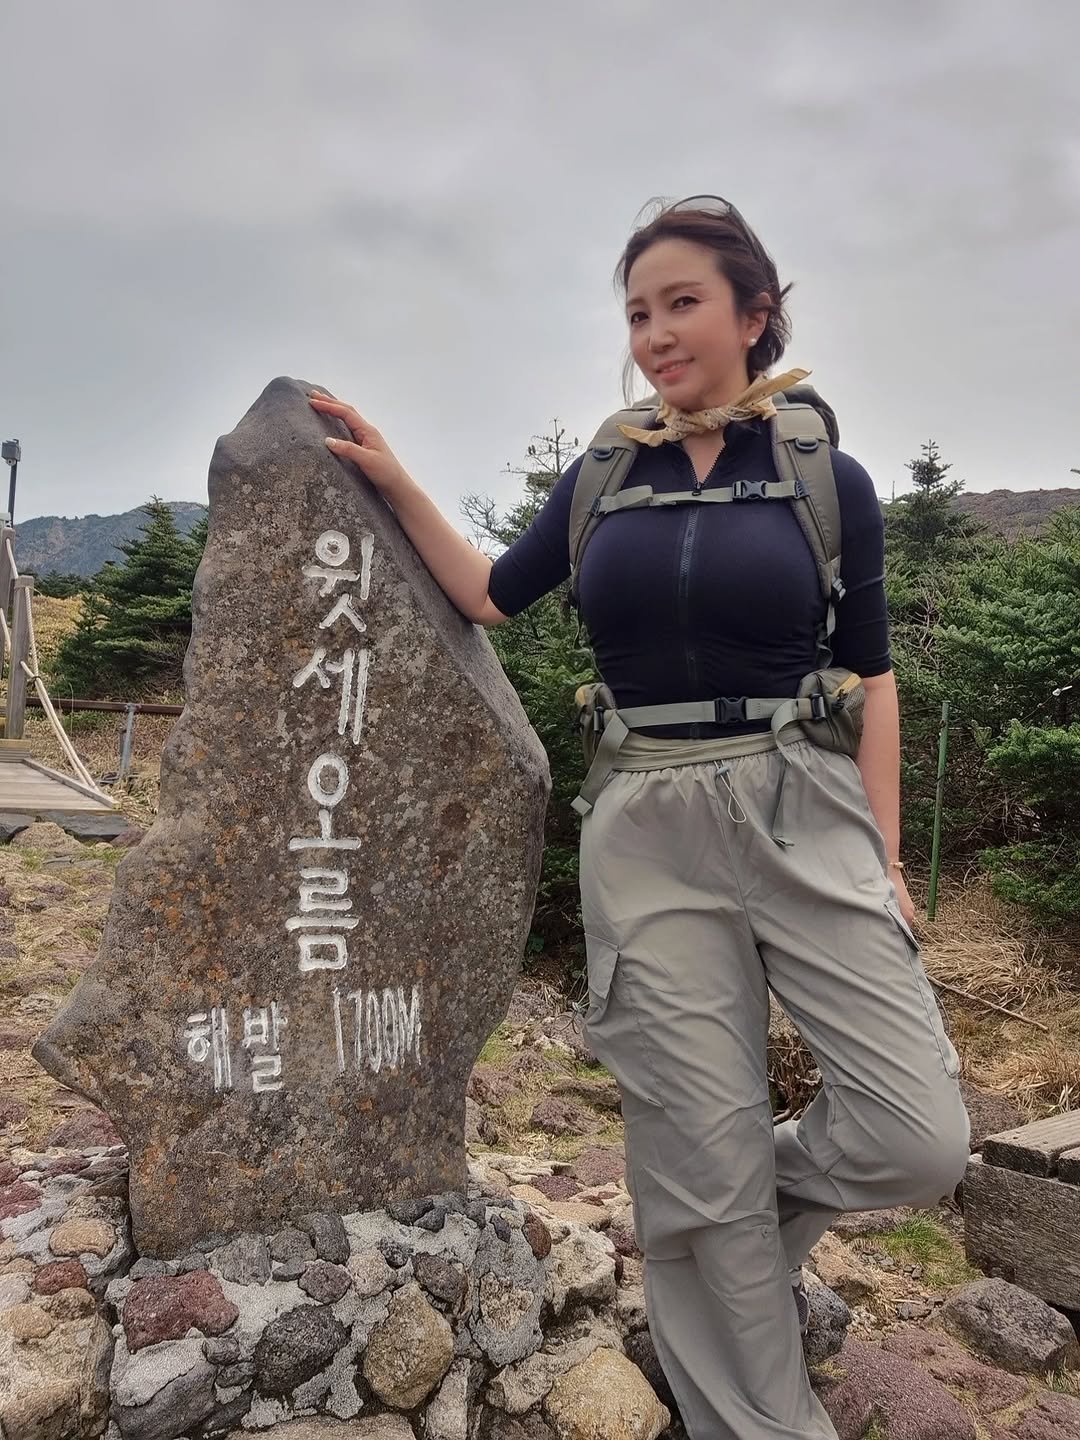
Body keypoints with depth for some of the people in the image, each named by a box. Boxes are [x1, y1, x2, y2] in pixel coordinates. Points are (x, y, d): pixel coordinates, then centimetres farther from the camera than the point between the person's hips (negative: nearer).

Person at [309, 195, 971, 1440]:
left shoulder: (826, 477, 3)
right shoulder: (602, 479, 8)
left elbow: (869, 678, 5)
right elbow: (489, 596, 17)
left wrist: (886, 856, 3)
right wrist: (394, 481, 9)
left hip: (805, 814, 0)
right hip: (646, 834, 1)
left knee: (918, 1138, -5)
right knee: (704, 1160, 5)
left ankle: (762, 1215, 29)